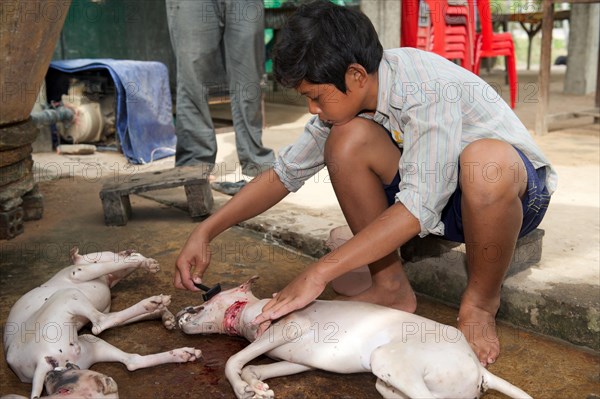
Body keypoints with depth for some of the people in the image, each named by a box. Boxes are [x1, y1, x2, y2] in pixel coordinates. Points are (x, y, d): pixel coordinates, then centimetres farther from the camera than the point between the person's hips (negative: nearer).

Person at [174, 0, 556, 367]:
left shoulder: (430, 88, -31)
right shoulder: (347, 97, -9)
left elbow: (419, 209, -36)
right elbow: (286, 172, -3)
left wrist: (318, 274, -36)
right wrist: (205, 232, -10)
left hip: (517, 191, -5)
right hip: (429, 189, 6)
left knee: (486, 159, -41)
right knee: (347, 139, -18)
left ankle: (480, 303, -13)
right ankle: (391, 287, -6)